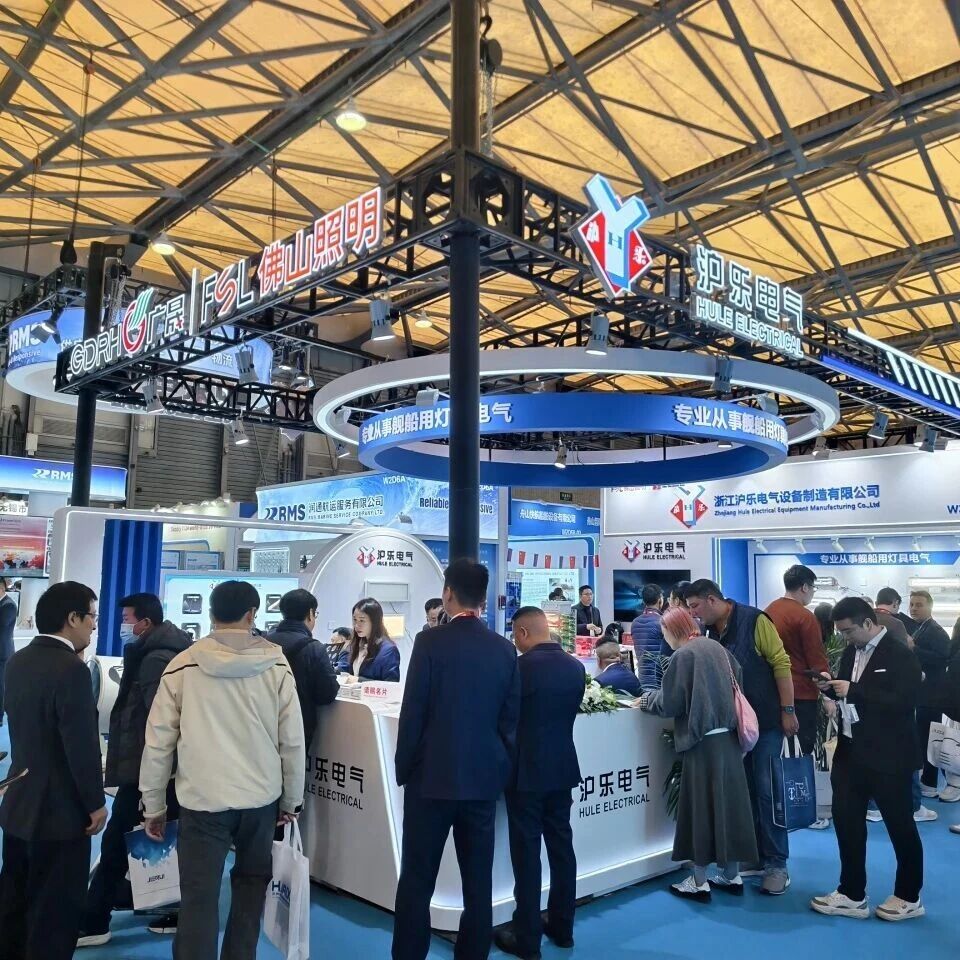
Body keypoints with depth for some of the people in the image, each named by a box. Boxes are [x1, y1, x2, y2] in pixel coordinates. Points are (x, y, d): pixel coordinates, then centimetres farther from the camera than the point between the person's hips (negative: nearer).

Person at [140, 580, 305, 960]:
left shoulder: (184, 665, -4)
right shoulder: (277, 666, -2)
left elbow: (159, 740, -1)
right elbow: (293, 741, 1)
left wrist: (154, 805, 10)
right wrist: (291, 801, 13)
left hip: (203, 801, -1)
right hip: (261, 799, 2)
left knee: (199, 898, 6)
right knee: (250, 885, 21)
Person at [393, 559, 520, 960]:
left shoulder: (430, 641, -11)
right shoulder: (505, 649, 0)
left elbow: (412, 714, -9)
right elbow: (510, 720, 4)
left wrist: (403, 769, 3)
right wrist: (500, 770, 15)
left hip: (433, 776, -3)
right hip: (484, 778, 4)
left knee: (417, 881, 7)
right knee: (478, 881, 12)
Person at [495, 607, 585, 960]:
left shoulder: (523, 666, -19)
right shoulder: (576, 666, 1)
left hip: (526, 771, -6)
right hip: (562, 767, 6)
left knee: (526, 853, 3)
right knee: (561, 847, 15)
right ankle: (562, 927, 26)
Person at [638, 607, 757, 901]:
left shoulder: (683, 656, -12)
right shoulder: (716, 647, 9)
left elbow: (670, 703, -10)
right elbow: (737, 680, 20)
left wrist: (646, 699, 7)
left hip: (703, 740, -7)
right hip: (727, 735, 7)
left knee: (701, 807, 1)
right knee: (728, 802, 13)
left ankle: (699, 881, 8)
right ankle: (731, 875, 22)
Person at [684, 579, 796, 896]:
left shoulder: (753, 620, -13)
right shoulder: (711, 634, 7)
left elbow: (780, 662, -14)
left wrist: (788, 710, -16)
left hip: (766, 721, -6)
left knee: (767, 791, -3)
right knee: (745, 791, 11)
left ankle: (777, 864, 7)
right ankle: (755, 857, 22)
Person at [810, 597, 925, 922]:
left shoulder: (900, 655, -14)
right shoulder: (851, 652, 8)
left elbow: (904, 702, -24)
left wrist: (853, 691, -26)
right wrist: (832, 686, -6)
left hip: (888, 756, -7)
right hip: (851, 752, 7)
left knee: (900, 826, 9)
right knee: (845, 821, 11)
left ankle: (909, 897, 27)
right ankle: (851, 894, 24)